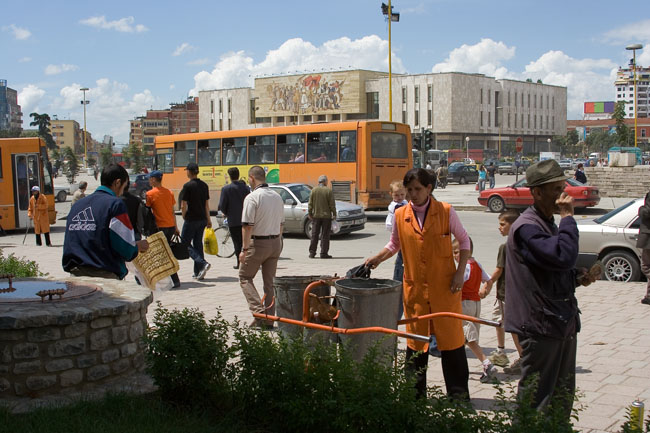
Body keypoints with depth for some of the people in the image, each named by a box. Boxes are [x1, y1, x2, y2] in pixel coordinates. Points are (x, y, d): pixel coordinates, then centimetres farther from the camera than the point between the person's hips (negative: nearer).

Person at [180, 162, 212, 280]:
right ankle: (198, 272, 13)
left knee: (185, 243, 3)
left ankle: (202, 263, -16)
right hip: (202, 219, 7)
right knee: (198, 243, 13)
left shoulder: (188, 186, -13)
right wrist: (208, 219, 18)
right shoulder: (204, 185, 7)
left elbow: (183, 206, -12)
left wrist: (184, 218, 4)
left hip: (191, 219, -7)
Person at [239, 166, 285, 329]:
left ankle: (259, 311, -8)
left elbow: (247, 226, -18)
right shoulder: (277, 196, 8)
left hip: (258, 243, -6)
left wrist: (244, 249, -14)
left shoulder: (252, 197, -14)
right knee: (270, 281, 12)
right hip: (275, 242, 7)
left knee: (245, 278, 7)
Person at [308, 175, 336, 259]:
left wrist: (309, 213, 7)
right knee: (325, 235, 2)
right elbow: (332, 204, -7)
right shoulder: (329, 191, -7)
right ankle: (324, 253, 0)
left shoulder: (314, 190, 0)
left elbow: (310, 204, 1)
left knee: (314, 235, 9)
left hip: (316, 216, 3)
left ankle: (312, 252, 10)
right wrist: (334, 214, 1)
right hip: (326, 216, -3)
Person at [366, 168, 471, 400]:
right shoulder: (400, 215, 3)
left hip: (444, 286, -2)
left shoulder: (445, 211, -3)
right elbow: (394, 245, 18)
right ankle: (415, 392, 19)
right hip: (414, 286, 2)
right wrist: (377, 258, 1)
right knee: (415, 339, 8)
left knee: (451, 337, 2)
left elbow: (464, 240, 6)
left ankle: (459, 393, 13)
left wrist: (460, 272, -3)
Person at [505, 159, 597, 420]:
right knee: (536, 398, -1)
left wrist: (577, 278, 6)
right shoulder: (526, 227, -17)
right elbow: (564, 256, -31)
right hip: (540, 325, -10)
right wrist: (568, 217, -21)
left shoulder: (549, 224, 15)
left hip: (562, 323, 10)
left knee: (563, 394, 18)